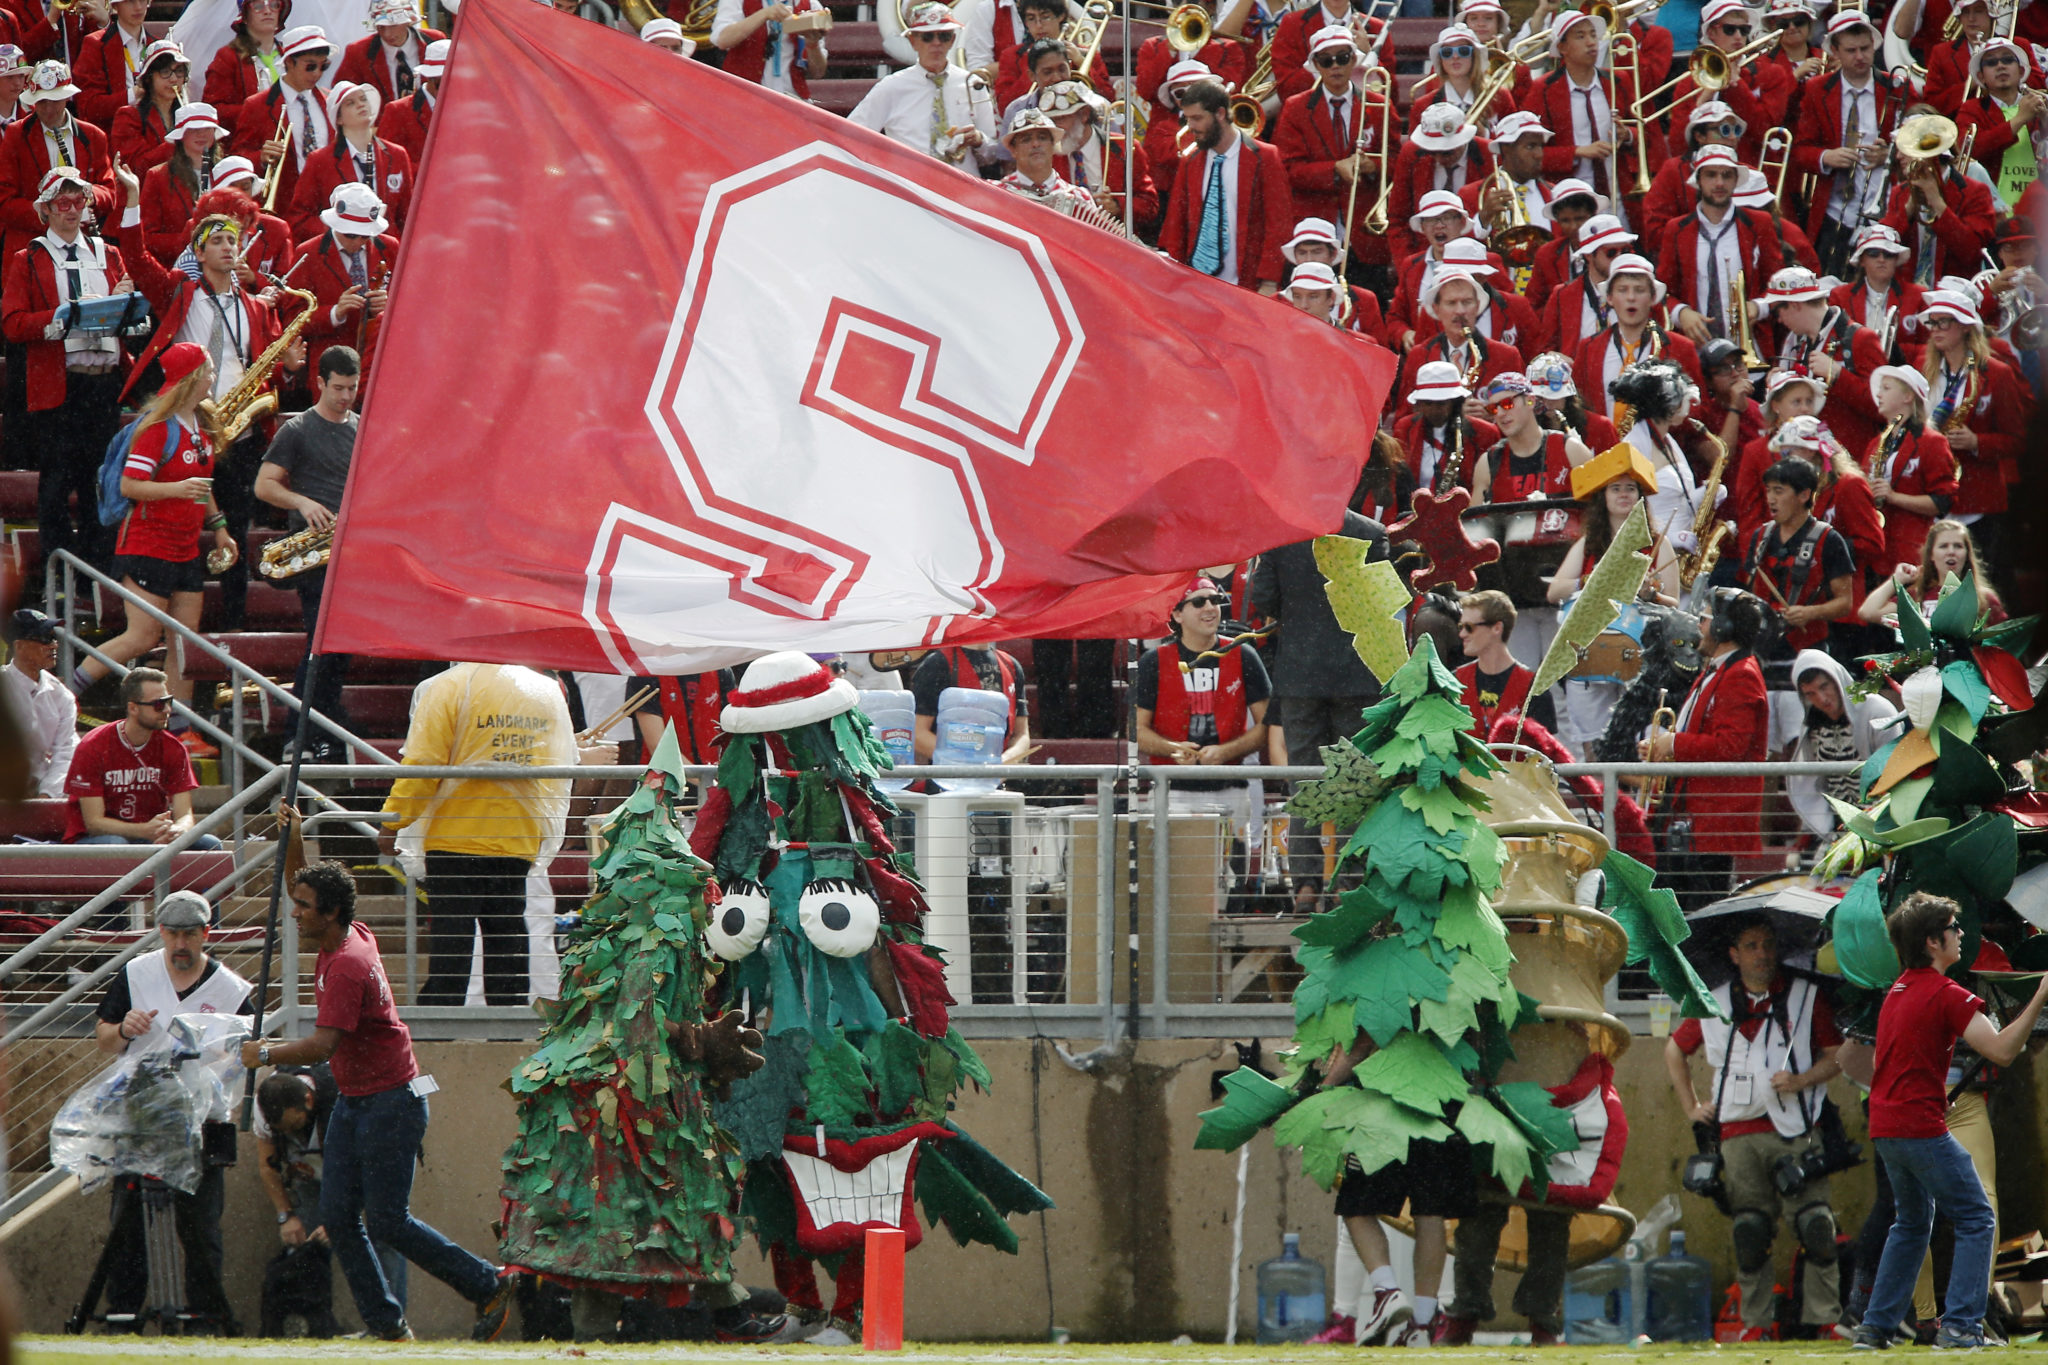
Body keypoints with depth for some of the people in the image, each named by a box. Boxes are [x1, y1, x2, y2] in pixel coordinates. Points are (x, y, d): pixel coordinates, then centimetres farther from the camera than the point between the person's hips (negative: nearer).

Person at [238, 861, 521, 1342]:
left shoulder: (347, 964, -24)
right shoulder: (351, 937, 4)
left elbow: (322, 1046, -32)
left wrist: (264, 1055, -19)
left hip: (391, 1102, -10)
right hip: (352, 1103, 10)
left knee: (386, 1221, -6)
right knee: (338, 1217, 4)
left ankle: (490, 1286, 7)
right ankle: (386, 1325, 8)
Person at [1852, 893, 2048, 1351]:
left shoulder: (1897, 991, 14)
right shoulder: (1946, 995, -13)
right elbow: (2002, 1051, -21)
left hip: (1885, 1126, 9)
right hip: (1922, 1129, -9)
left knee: (1912, 1223, 22)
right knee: (1976, 1219, -2)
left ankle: (1876, 1327, 19)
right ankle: (1960, 1326, -11)